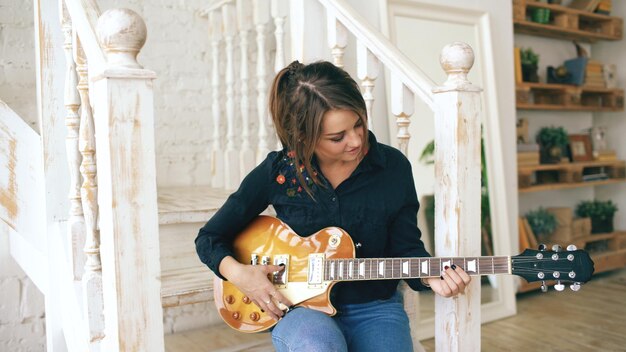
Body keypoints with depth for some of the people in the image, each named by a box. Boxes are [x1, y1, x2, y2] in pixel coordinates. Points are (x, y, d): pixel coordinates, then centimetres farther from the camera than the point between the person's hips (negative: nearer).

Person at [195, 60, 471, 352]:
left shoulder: (393, 167, -5)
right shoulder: (277, 171, -7)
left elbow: (406, 248, 3)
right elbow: (209, 237, 3)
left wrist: (431, 276, -18)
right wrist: (238, 273, -15)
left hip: (375, 308, 1)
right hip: (300, 309, 0)